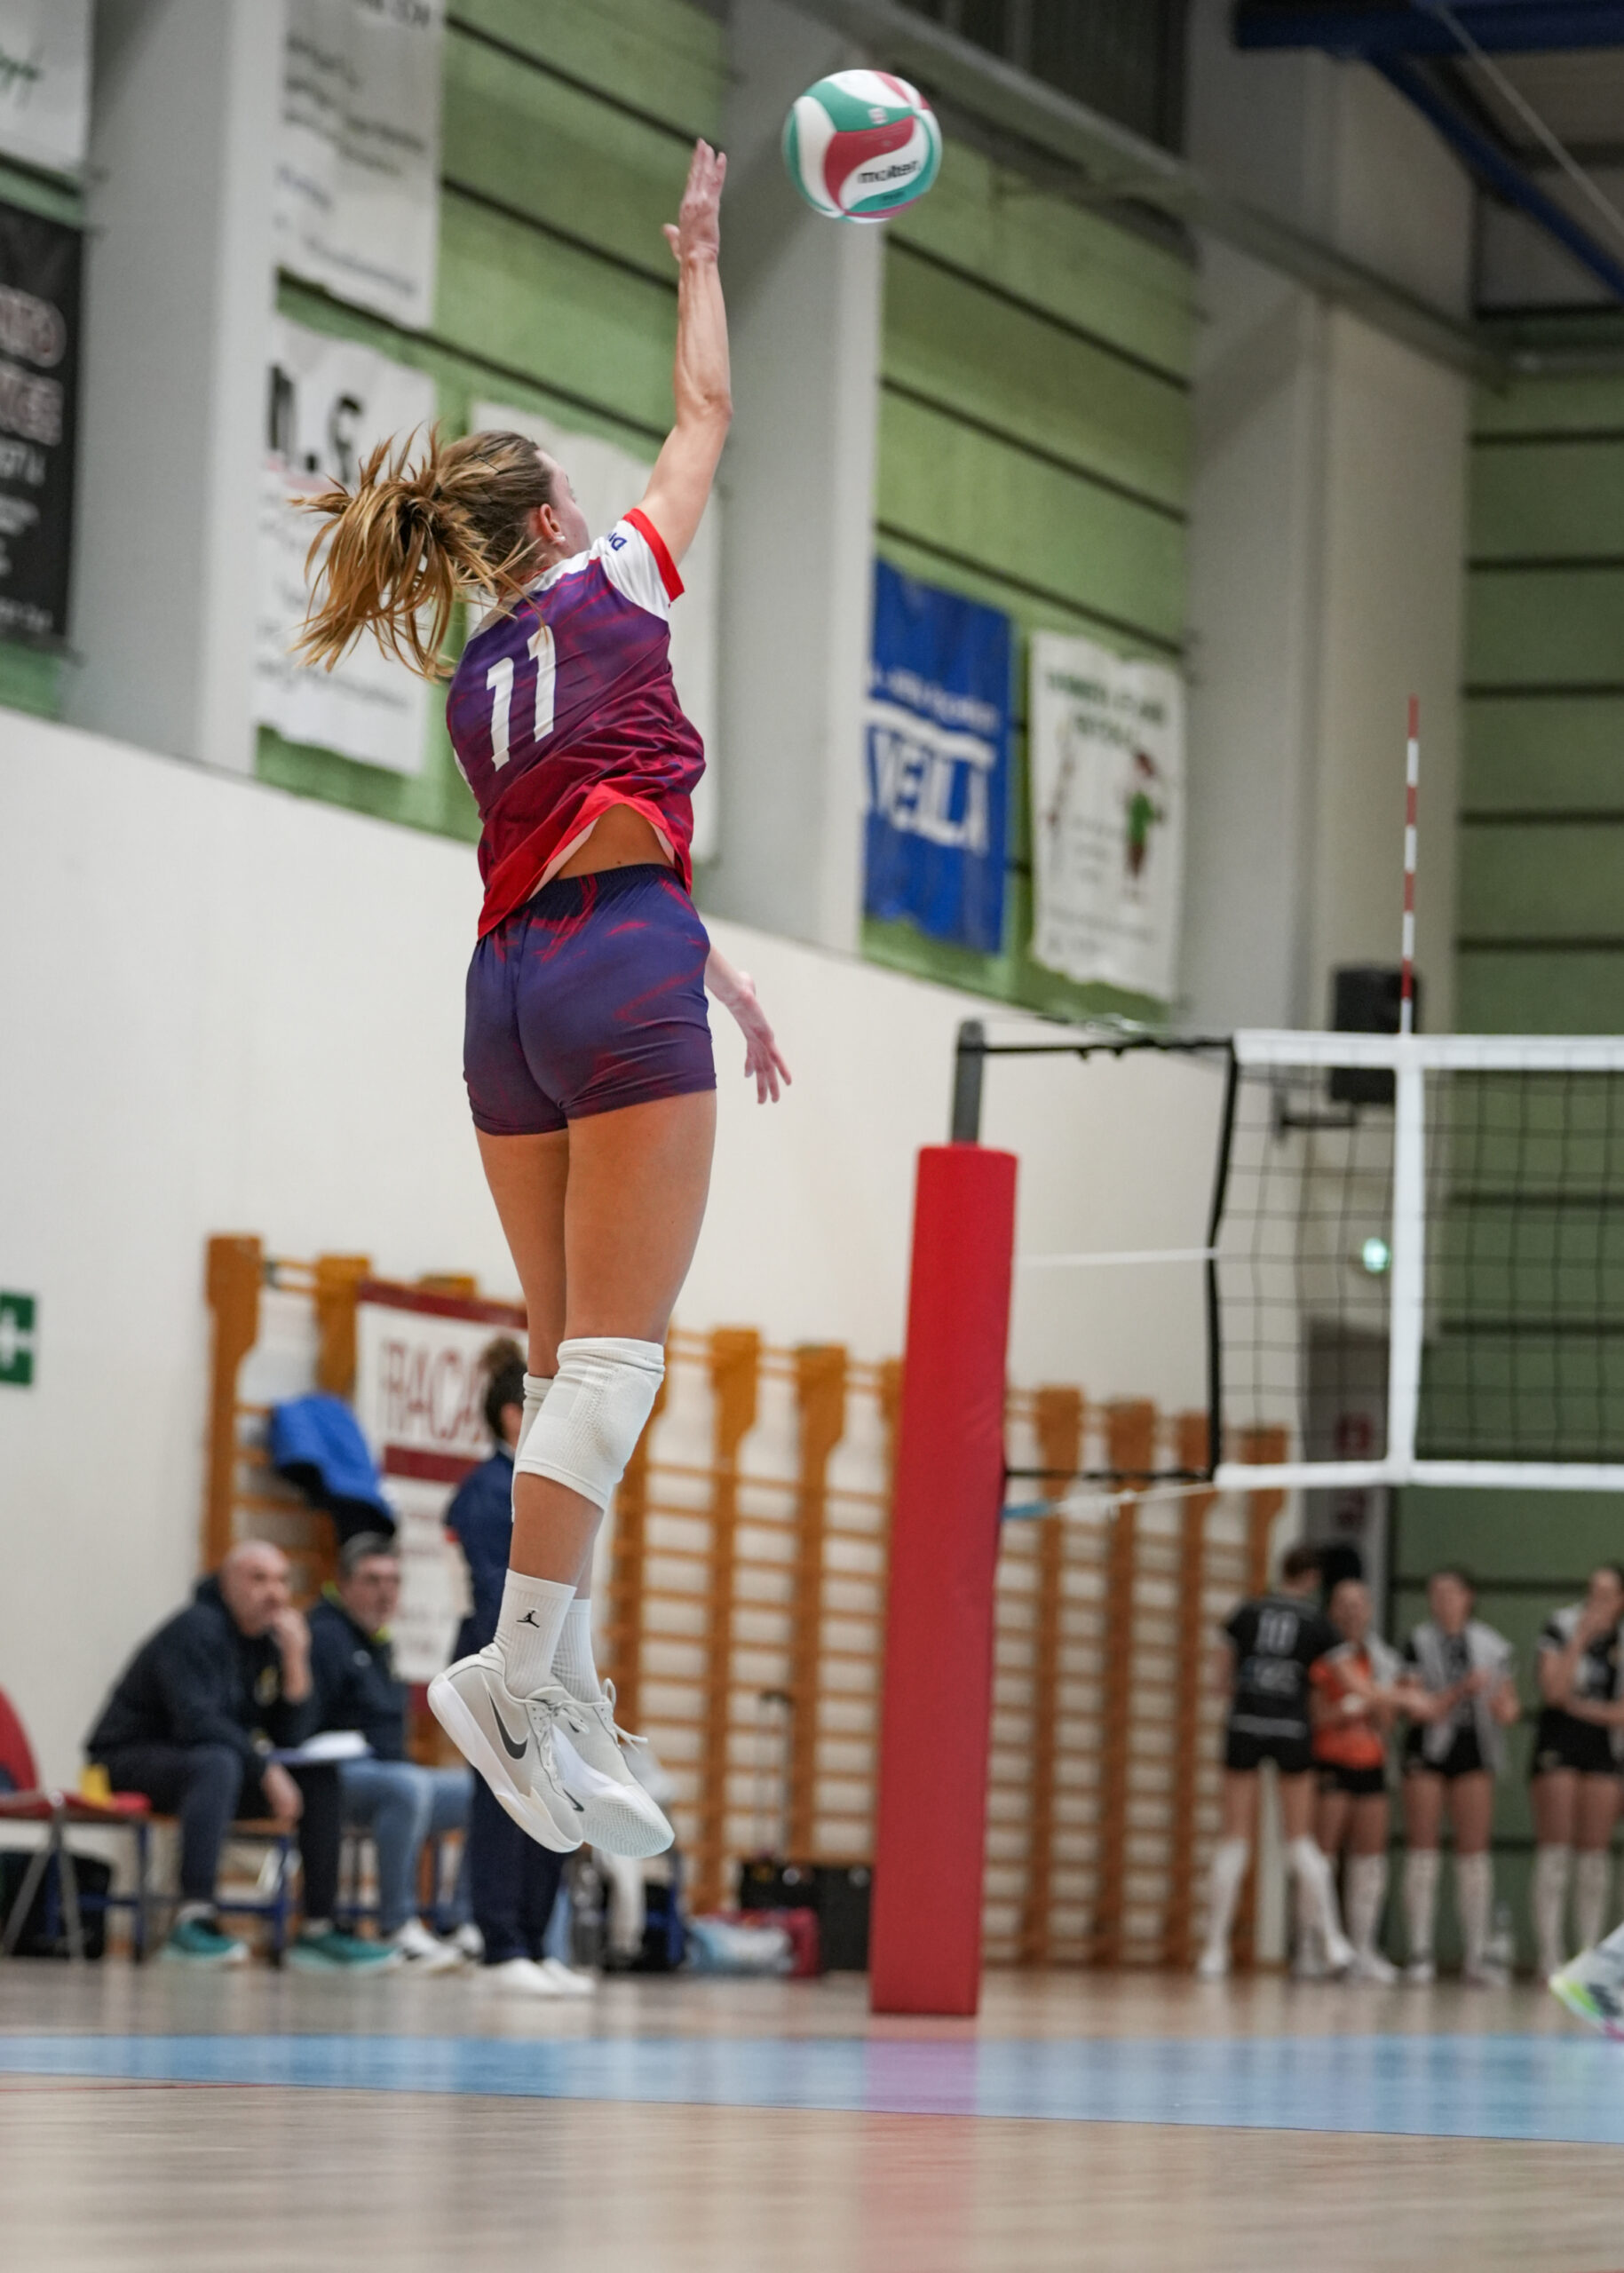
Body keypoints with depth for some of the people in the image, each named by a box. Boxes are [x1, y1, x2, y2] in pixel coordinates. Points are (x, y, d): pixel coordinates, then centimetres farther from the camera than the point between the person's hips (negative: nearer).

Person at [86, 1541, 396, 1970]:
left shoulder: (270, 1640, 8)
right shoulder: (196, 1629, -16)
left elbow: (293, 1736, 1)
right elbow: (197, 1722, -28)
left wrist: (296, 1659, -11)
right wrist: (267, 1771, -29)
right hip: (130, 1761, -9)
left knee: (321, 1778, 0)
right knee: (218, 1764, -38)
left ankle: (319, 1929, -4)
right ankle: (193, 1920, -49)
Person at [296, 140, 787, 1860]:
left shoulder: (477, 678, 21)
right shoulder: (609, 582, 5)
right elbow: (705, 413, 18)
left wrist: (716, 975, 30)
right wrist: (699, 259, 32)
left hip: (510, 984, 7)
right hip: (624, 974, -7)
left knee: (572, 1362, 7)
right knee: (613, 1354, -11)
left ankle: (566, 1700, 3)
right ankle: (517, 1669, -22)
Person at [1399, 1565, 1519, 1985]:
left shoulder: (1491, 1646, 7)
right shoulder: (1419, 1644, -1)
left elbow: (1509, 1705, 12)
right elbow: (1418, 1707, -8)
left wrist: (1504, 1709, -11)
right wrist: (1462, 1690, -19)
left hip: (1474, 1750, 2)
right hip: (1428, 1750, -2)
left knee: (1474, 1852, 0)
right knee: (1421, 1851, -1)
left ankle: (1477, 1955, 2)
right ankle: (1420, 1953, 2)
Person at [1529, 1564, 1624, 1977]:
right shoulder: (1561, 1629, -4)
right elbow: (1554, 1690, -16)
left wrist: (1586, 1708, -9)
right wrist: (1580, 1639, -17)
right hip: (1557, 1746, -4)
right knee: (1554, 1852, -7)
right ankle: (1551, 1956, -8)